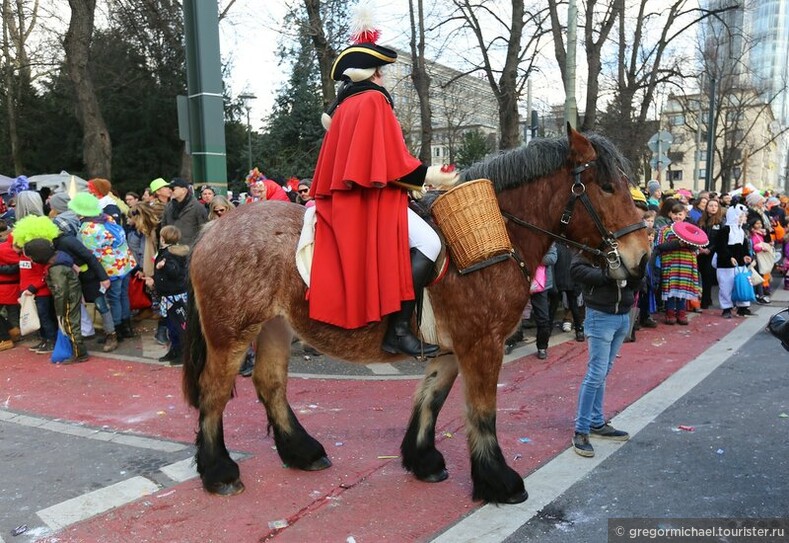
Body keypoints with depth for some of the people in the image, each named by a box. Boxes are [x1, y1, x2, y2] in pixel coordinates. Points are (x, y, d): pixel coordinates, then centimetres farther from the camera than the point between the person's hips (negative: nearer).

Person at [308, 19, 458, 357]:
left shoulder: (347, 105, 22)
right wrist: (427, 175, -7)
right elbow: (391, 160, -17)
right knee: (429, 243, -19)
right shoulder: (373, 100, -8)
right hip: (370, 199, -11)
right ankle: (398, 329, -24)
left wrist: (411, 182, 22)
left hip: (348, 198, 11)